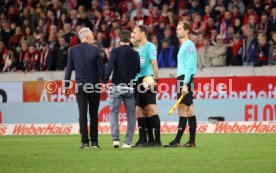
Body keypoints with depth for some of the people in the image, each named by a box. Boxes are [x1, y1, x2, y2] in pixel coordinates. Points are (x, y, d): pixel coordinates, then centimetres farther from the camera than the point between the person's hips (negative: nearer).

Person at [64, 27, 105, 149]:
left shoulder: (73, 50, -1)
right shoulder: (95, 50, -5)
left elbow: (69, 69, 1)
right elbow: (101, 69, -3)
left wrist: (66, 87, 6)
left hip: (80, 86, 0)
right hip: (94, 86, 0)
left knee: (82, 115, 0)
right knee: (94, 115, 9)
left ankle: (85, 142, -6)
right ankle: (94, 141, 9)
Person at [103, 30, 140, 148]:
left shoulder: (115, 51, -3)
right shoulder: (135, 54, 6)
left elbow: (110, 66, -14)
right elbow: (138, 70, 9)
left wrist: (105, 81, -15)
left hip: (117, 86, -2)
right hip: (130, 88, 2)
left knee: (113, 113, 3)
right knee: (131, 115, 8)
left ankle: (115, 139, -12)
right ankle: (128, 142, 4)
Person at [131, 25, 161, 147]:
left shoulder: (149, 46, -4)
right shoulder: (138, 49, 21)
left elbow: (154, 64, -13)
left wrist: (155, 80, -22)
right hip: (138, 82, 9)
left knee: (151, 110, -13)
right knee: (140, 112, 6)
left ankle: (157, 140, -14)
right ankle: (150, 139, 9)